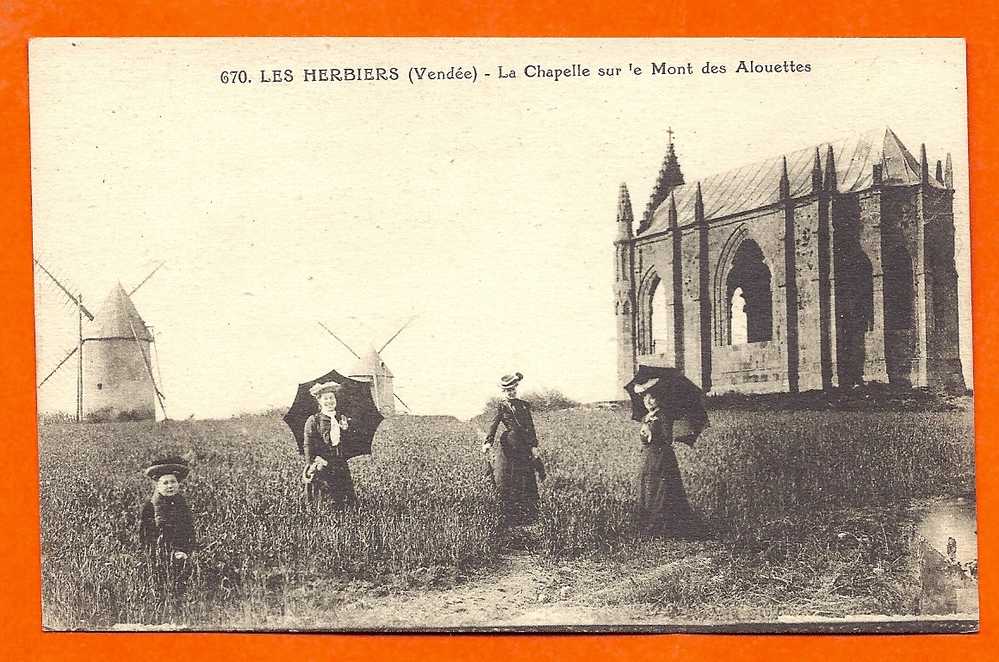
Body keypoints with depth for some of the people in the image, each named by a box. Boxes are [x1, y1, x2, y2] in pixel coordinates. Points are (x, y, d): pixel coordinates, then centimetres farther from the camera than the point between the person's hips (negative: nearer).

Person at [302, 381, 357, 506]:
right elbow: (308, 446, -3)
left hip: (340, 464, 4)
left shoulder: (343, 419, 11)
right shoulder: (313, 421, -1)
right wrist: (310, 465, -11)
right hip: (321, 464, -4)